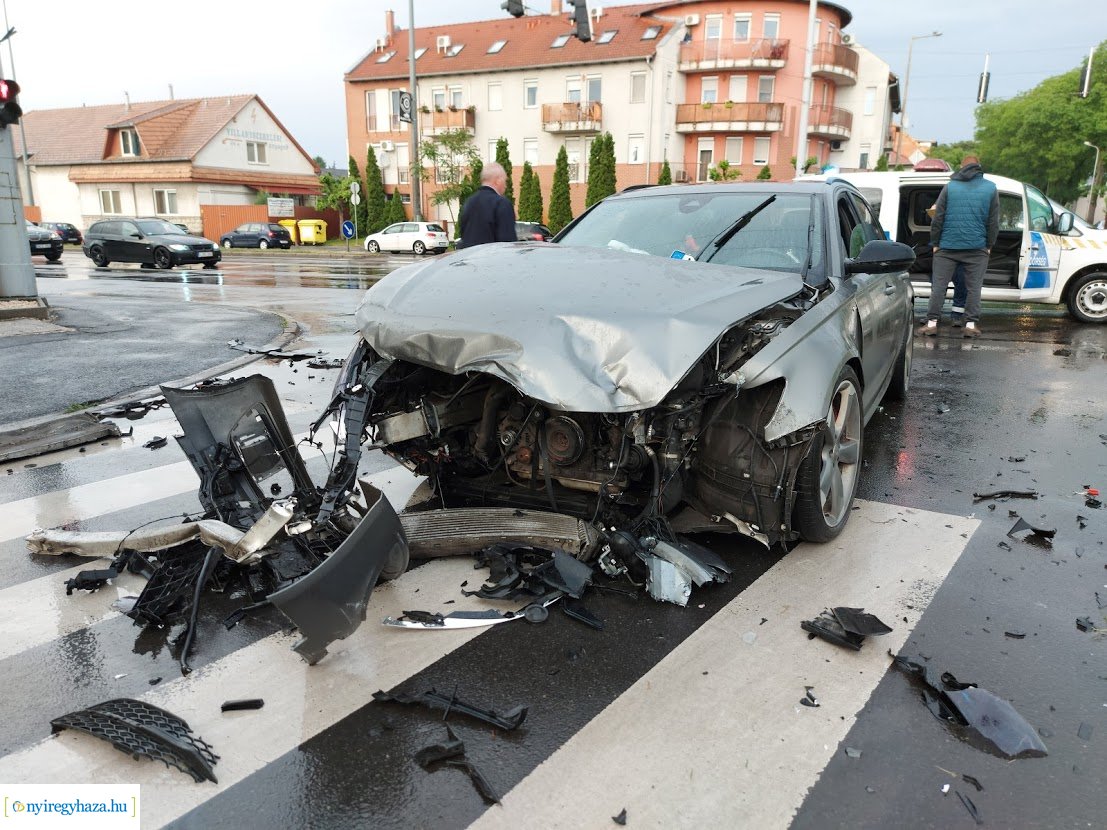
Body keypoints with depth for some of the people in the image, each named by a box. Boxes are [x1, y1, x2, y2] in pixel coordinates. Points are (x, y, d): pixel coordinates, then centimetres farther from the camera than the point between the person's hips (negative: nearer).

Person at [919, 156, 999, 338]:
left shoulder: (950, 187, 5)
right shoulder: (991, 188, 8)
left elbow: (937, 218, 2)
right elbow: (993, 221, 7)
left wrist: (935, 243, 8)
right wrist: (989, 245, 13)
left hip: (947, 246, 0)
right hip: (977, 247, 1)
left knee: (939, 284, 2)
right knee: (973, 287, 4)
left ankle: (932, 322, -3)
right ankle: (971, 324, 1)